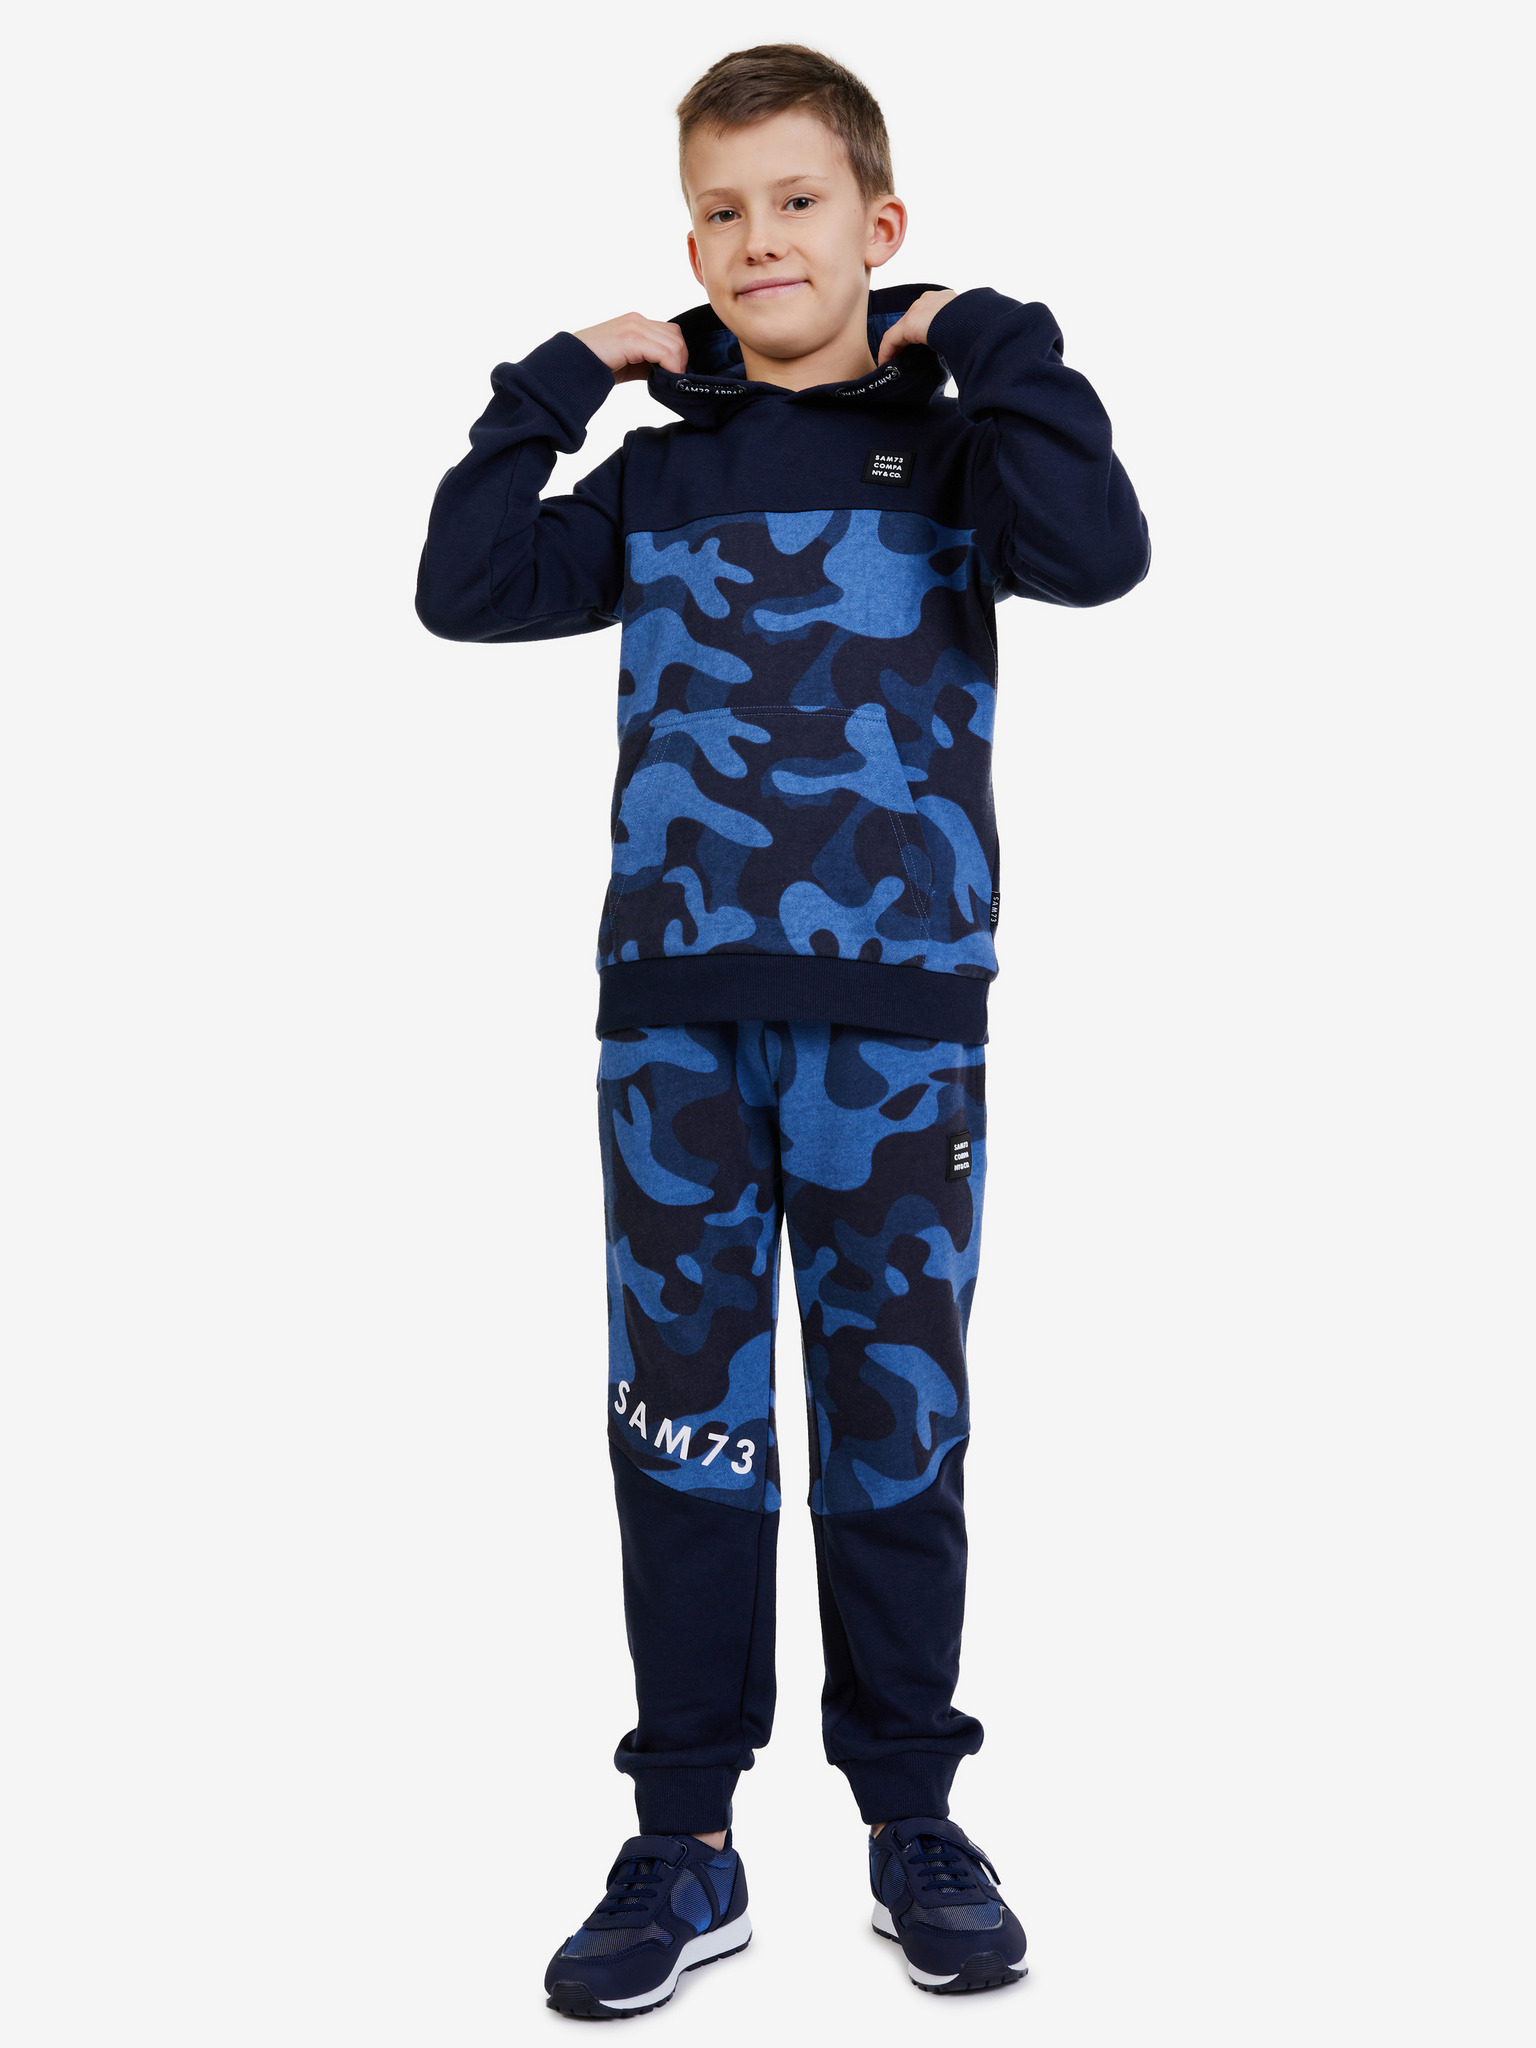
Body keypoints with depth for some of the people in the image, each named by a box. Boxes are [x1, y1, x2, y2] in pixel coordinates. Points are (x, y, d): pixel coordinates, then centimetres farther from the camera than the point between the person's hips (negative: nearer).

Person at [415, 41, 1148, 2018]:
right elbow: (466, 588, 5)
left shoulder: (944, 447, 4)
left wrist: (993, 348, -9)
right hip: (674, 1014, 3)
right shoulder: (663, 473, 12)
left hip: (896, 1017, -2)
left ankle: (913, 1820, 22)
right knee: (685, 1420, 6)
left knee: (896, 1417, 6)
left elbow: (1100, 554, -15)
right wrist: (555, 383, 3)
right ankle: (684, 1844, 17)